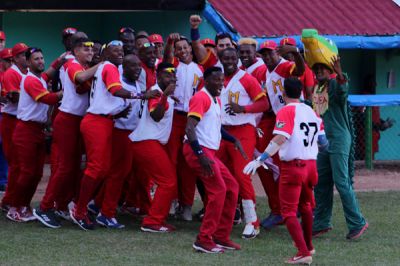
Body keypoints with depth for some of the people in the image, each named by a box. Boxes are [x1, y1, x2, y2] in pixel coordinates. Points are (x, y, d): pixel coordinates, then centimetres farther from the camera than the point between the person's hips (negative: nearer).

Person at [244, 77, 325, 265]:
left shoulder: (286, 112, -9)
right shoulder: (311, 111, 10)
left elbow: (279, 140, -23)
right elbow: (323, 141, 13)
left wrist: (260, 159, -26)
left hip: (292, 166, -7)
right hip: (311, 165, 7)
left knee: (289, 211, -3)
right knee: (305, 206, 27)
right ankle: (308, 246, 41)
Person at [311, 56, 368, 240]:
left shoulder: (335, 84, -10)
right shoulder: (316, 88, 13)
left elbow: (343, 91, -34)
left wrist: (340, 74, -51)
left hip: (339, 140, -8)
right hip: (322, 140, 8)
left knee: (342, 182, -11)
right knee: (320, 183, 9)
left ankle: (357, 223, -6)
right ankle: (321, 223, 17)